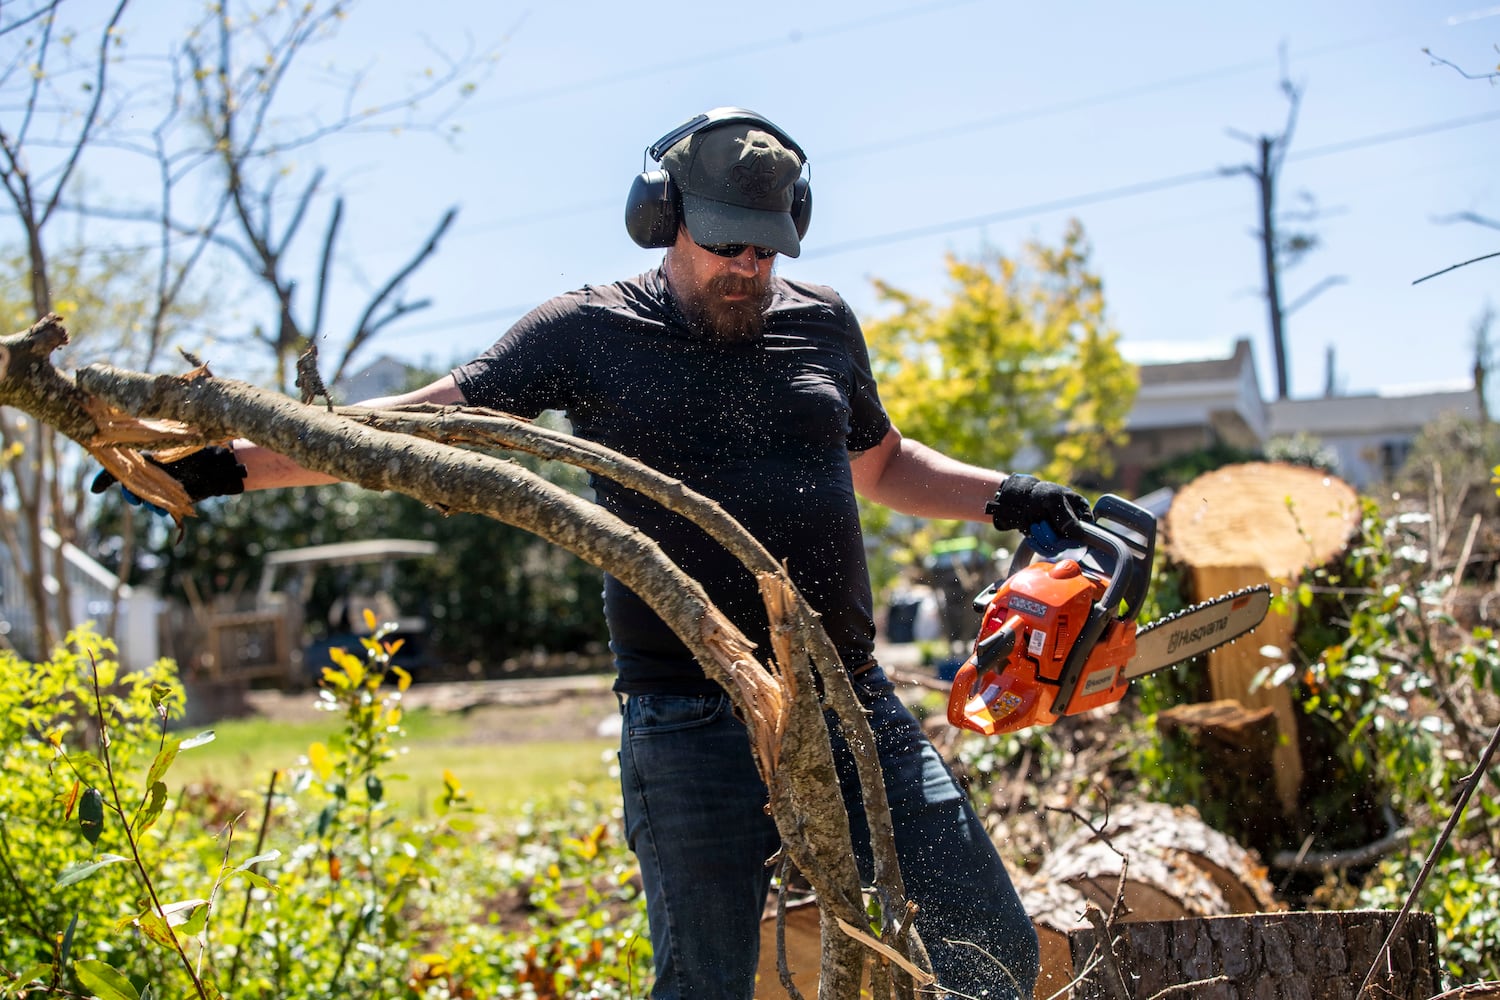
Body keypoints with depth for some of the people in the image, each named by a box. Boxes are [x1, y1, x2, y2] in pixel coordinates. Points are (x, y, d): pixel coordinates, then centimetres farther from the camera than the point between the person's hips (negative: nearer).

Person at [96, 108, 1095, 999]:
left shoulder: (822, 323, 11)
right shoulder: (590, 333, 0)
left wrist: (1002, 497, 13)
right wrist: (229, 465, -6)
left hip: (854, 705, 4)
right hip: (694, 730, -4)